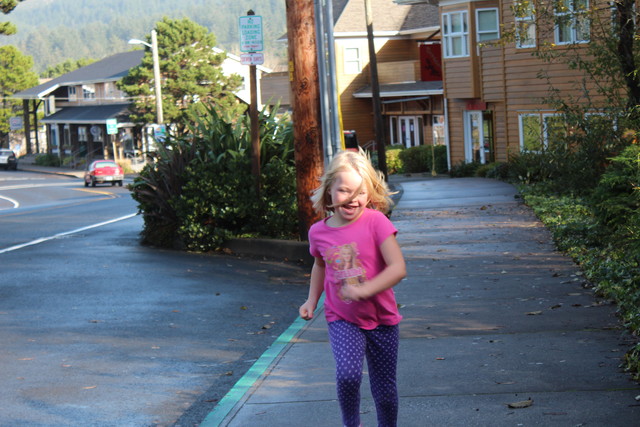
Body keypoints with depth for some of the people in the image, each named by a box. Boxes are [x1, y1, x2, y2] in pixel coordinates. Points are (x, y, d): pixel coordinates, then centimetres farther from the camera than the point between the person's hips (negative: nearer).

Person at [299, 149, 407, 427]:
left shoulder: (375, 222, -17)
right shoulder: (318, 232, -4)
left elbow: (398, 268, -24)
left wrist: (364, 290, -33)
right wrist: (312, 301, 13)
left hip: (381, 320, -1)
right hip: (343, 321, 1)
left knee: (384, 388, 9)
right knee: (347, 374, -22)